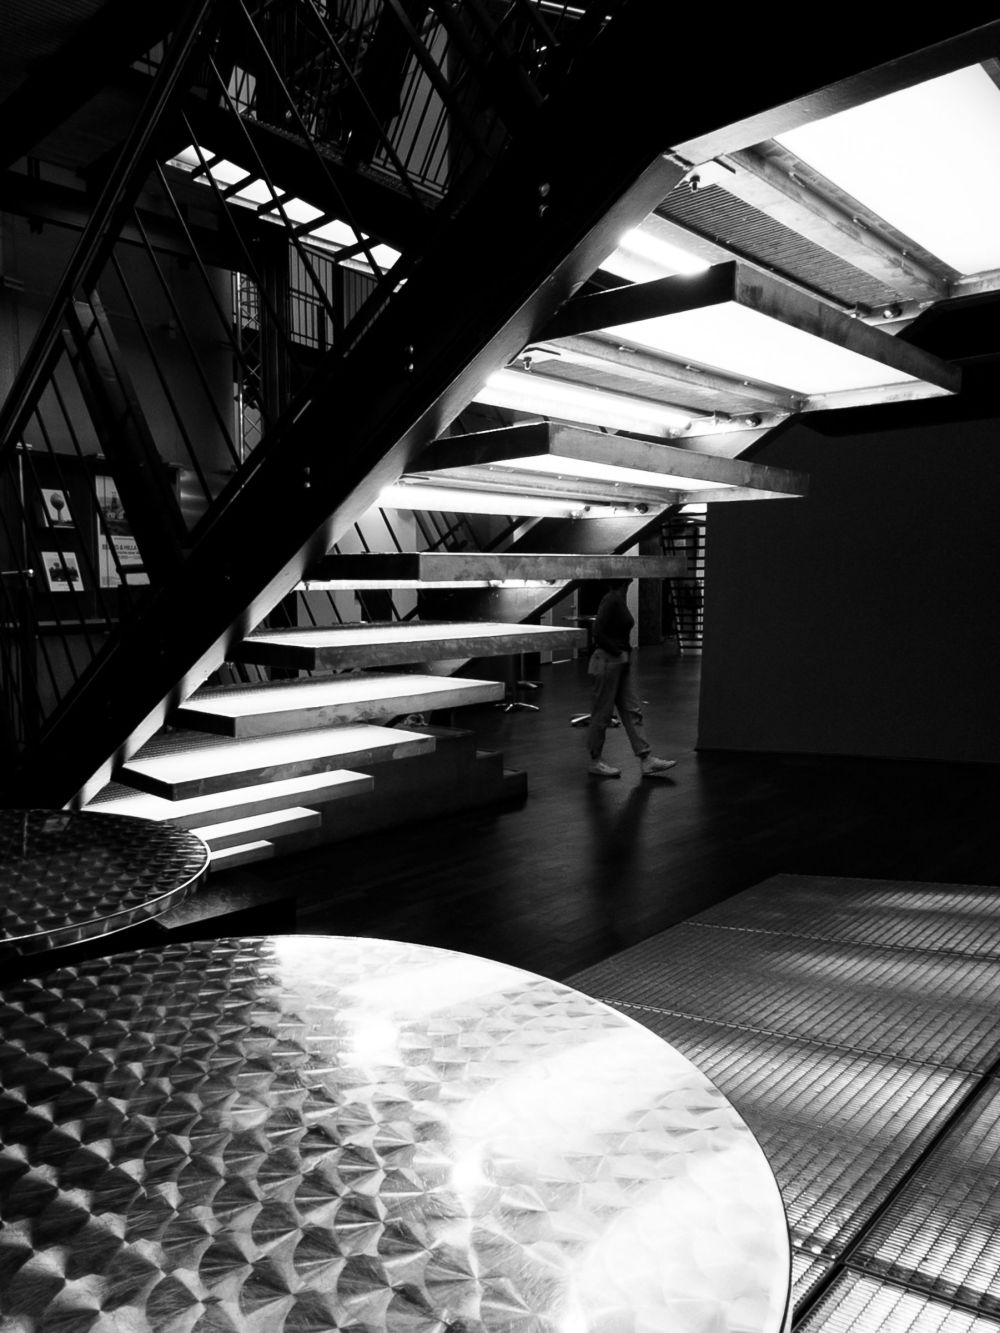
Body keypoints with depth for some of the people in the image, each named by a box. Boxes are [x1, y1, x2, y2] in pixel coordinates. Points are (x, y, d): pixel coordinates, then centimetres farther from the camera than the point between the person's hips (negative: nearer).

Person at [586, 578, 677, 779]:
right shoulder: (611, 600, -17)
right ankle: (595, 762, 14)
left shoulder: (620, 599, 12)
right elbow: (598, 633, -22)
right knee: (602, 713, 2)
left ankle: (646, 761, 9)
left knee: (632, 712, 7)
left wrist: (625, 654, 11)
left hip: (621, 663, 9)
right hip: (607, 662, -9)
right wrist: (618, 652, -15)